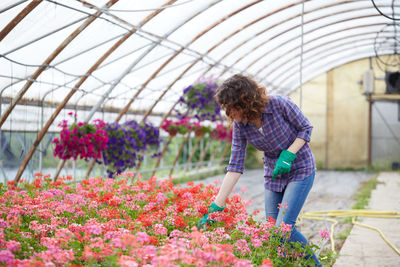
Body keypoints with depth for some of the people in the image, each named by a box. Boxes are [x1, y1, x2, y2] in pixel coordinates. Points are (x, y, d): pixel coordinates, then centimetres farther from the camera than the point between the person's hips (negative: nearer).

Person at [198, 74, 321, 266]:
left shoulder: (279, 104, -22)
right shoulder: (239, 126, -9)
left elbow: (306, 128, -9)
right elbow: (235, 167, -11)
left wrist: (288, 155, -23)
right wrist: (216, 206, -16)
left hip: (300, 170, -5)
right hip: (273, 174, 5)